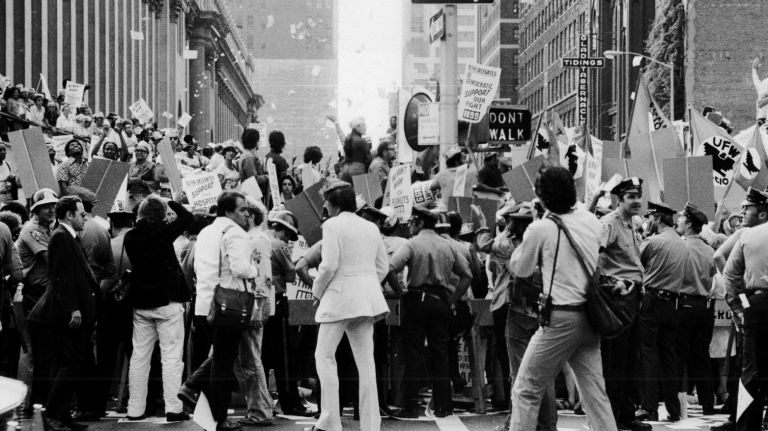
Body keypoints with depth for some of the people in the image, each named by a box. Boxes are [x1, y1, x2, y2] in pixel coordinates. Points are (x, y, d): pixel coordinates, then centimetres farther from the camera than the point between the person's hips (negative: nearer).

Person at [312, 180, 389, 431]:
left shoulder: (332, 225, -8)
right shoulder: (371, 228, 11)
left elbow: (329, 265, -15)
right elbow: (383, 266, 12)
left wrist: (317, 291, 0)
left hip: (340, 296, -6)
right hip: (367, 300, 6)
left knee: (324, 355, 1)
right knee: (365, 361, 7)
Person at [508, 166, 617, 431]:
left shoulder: (540, 229, -9)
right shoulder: (591, 221, 6)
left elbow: (520, 269, 4)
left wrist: (522, 242, 18)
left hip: (561, 317, -6)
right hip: (591, 317, 6)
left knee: (526, 390, 3)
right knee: (595, 393, 7)